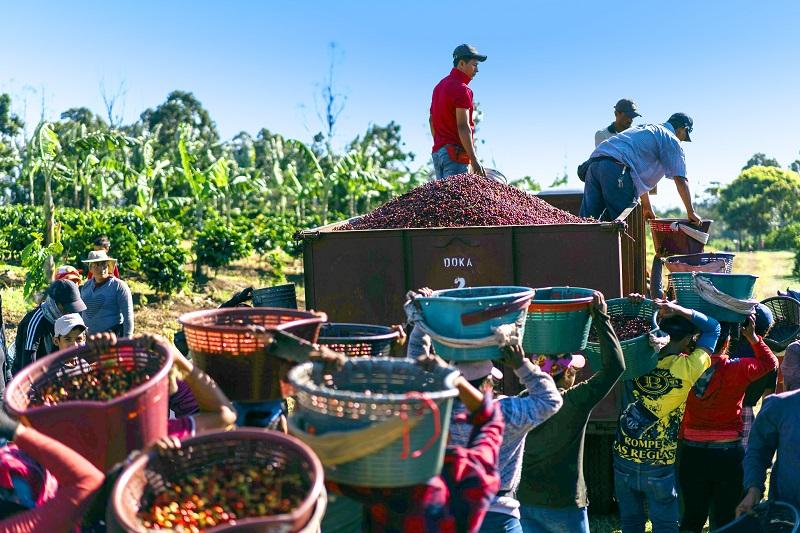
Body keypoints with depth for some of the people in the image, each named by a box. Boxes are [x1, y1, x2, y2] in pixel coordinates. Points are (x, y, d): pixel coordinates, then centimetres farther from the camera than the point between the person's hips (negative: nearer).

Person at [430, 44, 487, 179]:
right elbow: (463, 127, -18)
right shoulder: (461, 88, -11)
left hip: (437, 151, 9)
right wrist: (474, 160, -19)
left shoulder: (440, 85, 17)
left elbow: (431, 120, 22)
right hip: (455, 153, -9)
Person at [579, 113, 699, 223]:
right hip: (617, 170, -8)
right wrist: (691, 212, 16)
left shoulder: (643, 129, 39)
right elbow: (680, 180, 7)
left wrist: (646, 207, 50)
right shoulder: (671, 139, 13)